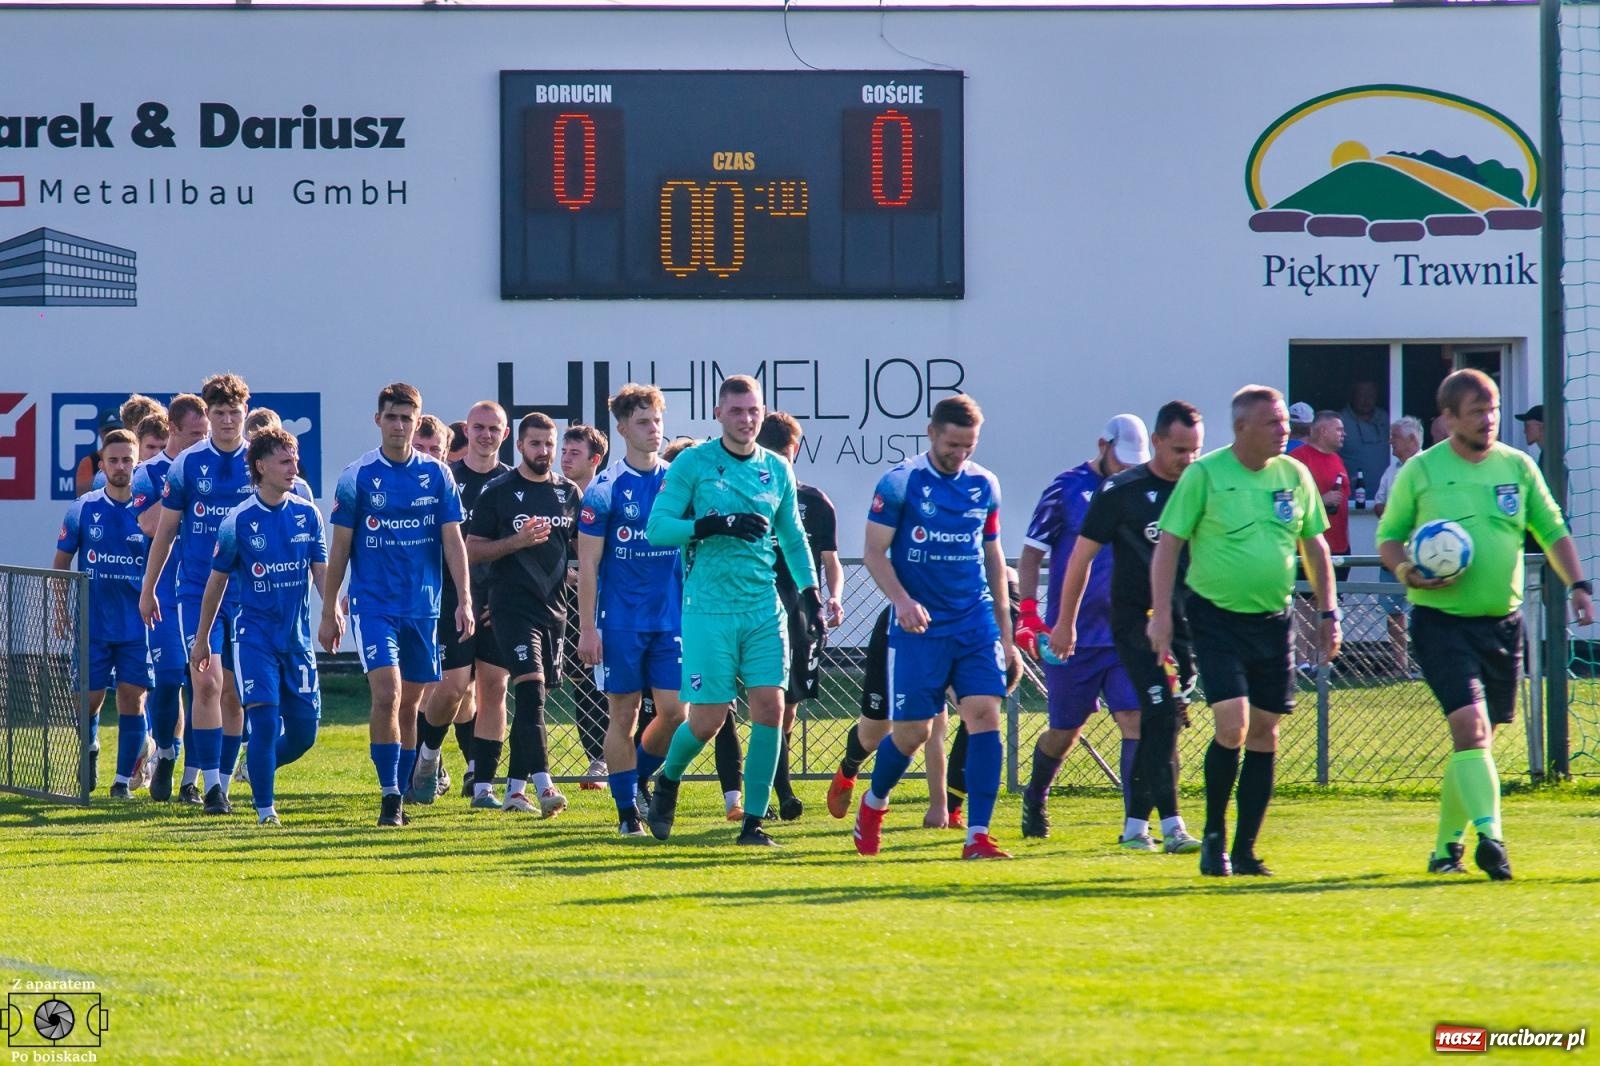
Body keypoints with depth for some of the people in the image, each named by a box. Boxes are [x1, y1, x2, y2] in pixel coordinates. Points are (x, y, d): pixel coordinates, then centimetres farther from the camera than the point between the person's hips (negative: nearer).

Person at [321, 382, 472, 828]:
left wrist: (464, 600, -6)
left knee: (409, 705, 7)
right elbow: (339, 547, 4)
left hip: (423, 607, 2)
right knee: (387, 694, -17)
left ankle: (399, 795, 18)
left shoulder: (437, 475, 4)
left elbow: (453, 541, 4)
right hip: (372, 603, -2)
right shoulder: (357, 477, -1)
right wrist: (329, 611, 4)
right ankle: (389, 796, -14)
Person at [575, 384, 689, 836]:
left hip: (672, 619, 3)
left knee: (674, 711, -4)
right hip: (621, 623, -3)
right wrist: (587, 628, -8)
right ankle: (627, 809, 10)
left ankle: (640, 777, 21)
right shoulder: (605, 488, -4)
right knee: (623, 714, 1)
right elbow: (587, 564, -4)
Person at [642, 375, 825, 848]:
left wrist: (811, 595, 11)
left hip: (765, 609, 4)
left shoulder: (777, 469, 10)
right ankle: (667, 782, 28)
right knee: (707, 718, -3)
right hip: (708, 609, -4)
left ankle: (753, 822, 0)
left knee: (770, 706, -8)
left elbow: (793, 538, 20)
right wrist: (714, 525, -20)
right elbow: (656, 527, -8)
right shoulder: (692, 464, -3)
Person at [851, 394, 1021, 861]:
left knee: (984, 714, -12)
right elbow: (875, 552, -5)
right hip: (919, 626, -3)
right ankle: (873, 802, 32)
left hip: (977, 624, 3)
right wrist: (901, 599, -23)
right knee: (911, 730, 1)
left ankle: (977, 835, -12)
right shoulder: (900, 483, -5)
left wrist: (1005, 633, 16)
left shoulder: (985, 486, 8)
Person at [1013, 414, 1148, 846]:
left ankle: (1136, 824, -14)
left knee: (1136, 720, -12)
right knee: (1065, 730, 9)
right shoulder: (1066, 489, -4)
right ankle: (1035, 798, 37)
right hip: (1071, 634, -3)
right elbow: (1031, 554, -1)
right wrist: (1028, 612, -11)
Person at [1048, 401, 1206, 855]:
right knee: (1163, 714, -17)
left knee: (1164, 722, 7)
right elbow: (1082, 556, 1)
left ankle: (1136, 823, 17)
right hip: (1136, 620, -5)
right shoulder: (1121, 491, -6)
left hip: (1188, 622, 5)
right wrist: (1065, 623, 3)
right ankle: (1170, 825, -20)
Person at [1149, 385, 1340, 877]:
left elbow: (1315, 546, 16)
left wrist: (1328, 613, 12)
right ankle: (1214, 837, 3)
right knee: (1232, 727, -15)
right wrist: (1161, 613, -12)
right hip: (1218, 619, -5)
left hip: (1274, 620, 5)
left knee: (1265, 735, 4)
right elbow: (1169, 543, -5)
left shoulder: (1295, 476, 5)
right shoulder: (1205, 475, -8)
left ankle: (1245, 850, 11)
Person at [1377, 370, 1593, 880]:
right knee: (1470, 724, -21)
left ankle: (1446, 847, 23)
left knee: (1477, 737, 10)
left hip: (1502, 622, 4)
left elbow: (1553, 532, 12)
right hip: (1441, 621, -4)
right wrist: (1406, 571, -16)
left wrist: (1577, 585, -2)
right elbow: (1388, 536, 5)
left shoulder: (1517, 467, 7)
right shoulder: (1420, 472, -2)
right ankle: (1489, 834, -27)